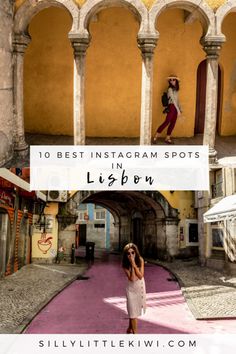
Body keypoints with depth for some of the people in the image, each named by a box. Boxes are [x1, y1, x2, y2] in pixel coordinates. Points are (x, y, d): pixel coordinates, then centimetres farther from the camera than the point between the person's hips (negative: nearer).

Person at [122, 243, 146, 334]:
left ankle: (130, 328, 41)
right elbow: (132, 278, -26)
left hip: (141, 288, 3)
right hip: (131, 290, -3)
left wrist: (134, 264, -30)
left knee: (136, 310, 19)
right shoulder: (125, 265, -20)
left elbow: (140, 276, -21)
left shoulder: (140, 260, -15)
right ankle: (135, 333, 8)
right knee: (133, 312, 0)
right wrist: (131, 265, -33)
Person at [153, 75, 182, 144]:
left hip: (175, 108, 8)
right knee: (167, 122, -10)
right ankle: (156, 136, -7)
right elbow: (173, 99, -15)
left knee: (173, 123, 6)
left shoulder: (176, 89, 14)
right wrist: (178, 109, -17)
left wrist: (180, 108, 16)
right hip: (171, 107, -8)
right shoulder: (170, 89, -11)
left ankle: (167, 138, 10)